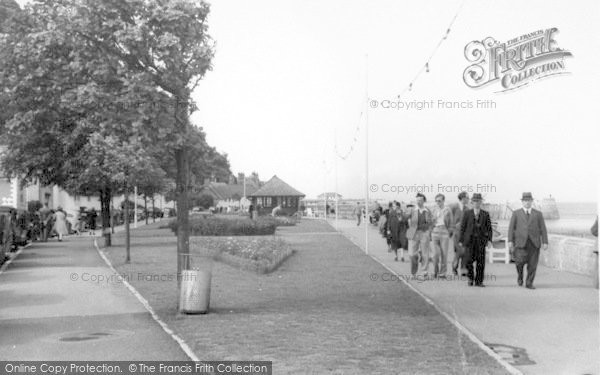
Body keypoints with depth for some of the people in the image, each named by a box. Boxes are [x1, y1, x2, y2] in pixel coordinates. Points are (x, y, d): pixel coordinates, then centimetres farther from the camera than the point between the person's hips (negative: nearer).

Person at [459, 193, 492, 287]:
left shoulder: (485, 214, 8)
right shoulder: (467, 213, 5)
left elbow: (489, 228, 5)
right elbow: (462, 227, 4)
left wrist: (489, 240, -6)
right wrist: (461, 240, 0)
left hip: (481, 240, 1)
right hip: (470, 239, -1)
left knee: (481, 261, -4)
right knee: (469, 260, -7)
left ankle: (479, 281, 4)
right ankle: (470, 277, 16)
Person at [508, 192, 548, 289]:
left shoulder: (538, 214, 10)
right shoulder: (516, 213, 9)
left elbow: (543, 229, 6)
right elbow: (511, 227, 3)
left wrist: (545, 242, -3)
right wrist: (510, 241, -7)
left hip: (534, 242, 1)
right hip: (520, 241, -1)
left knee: (532, 264, -2)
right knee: (520, 261, -15)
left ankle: (529, 283, 10)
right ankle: (520, 275, 15)